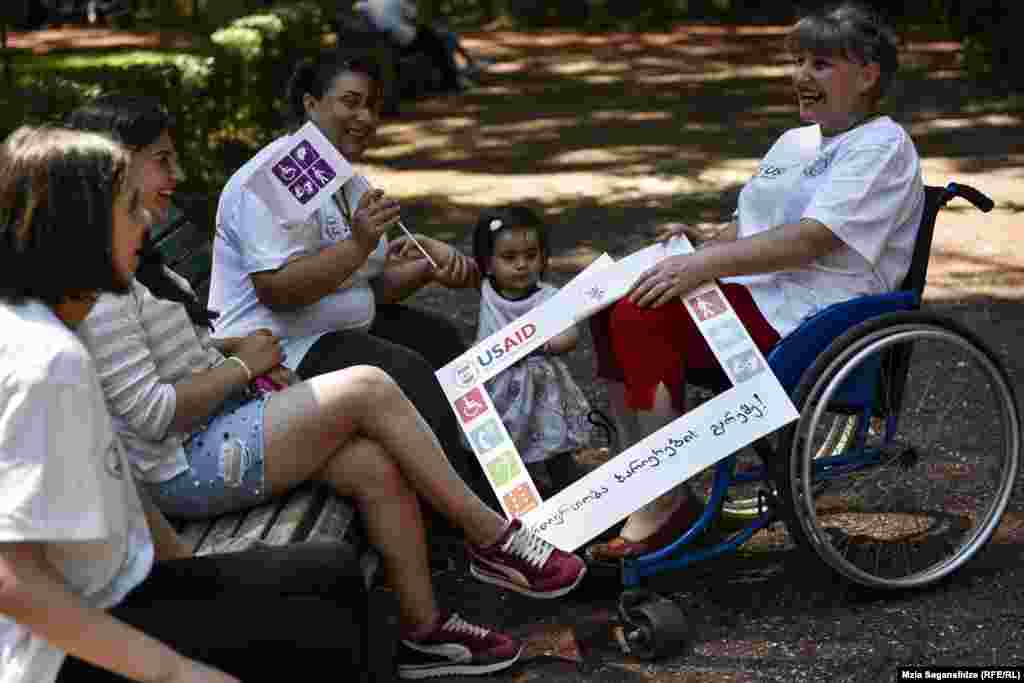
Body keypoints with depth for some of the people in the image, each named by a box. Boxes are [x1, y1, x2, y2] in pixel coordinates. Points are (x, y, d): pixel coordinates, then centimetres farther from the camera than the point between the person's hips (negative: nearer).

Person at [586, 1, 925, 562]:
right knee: (610, 304, -7)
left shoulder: (882, 146, -6)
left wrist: (706, 264, -27)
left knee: (642, 317, -26)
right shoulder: (794, 142, 23)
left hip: (810, 316, -9)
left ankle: (668, 502, -19)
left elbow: (812, 241, -20)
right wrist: (705, 240, 4)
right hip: (754, 294, 9)